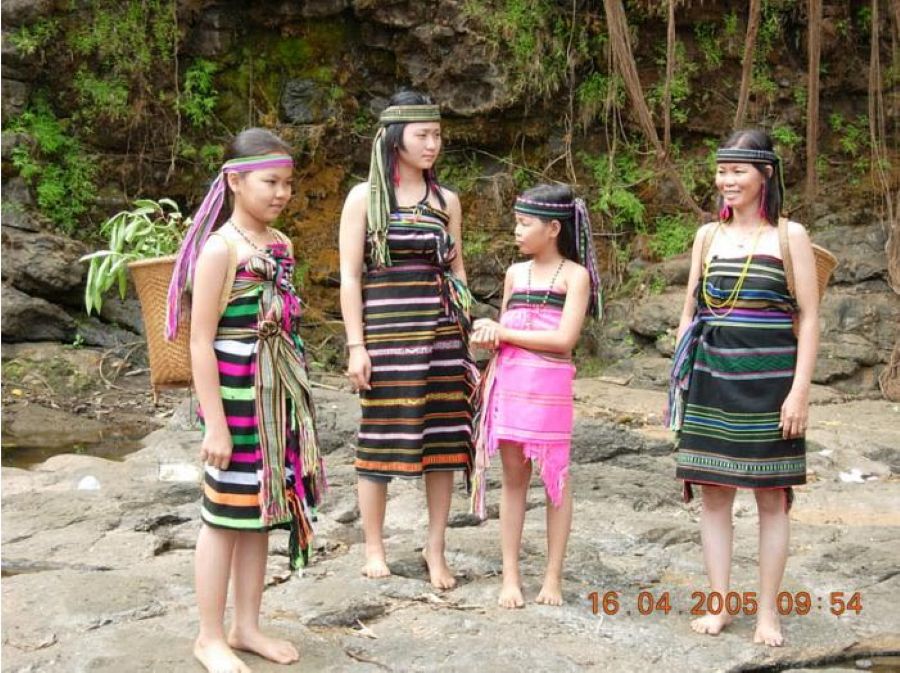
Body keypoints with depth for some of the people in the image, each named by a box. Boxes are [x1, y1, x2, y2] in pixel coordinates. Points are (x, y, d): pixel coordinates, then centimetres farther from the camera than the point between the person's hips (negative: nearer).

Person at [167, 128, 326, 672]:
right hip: (237, 399, -7)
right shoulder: (220, 248, -14)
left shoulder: (282, 244, 9)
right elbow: (201, 341, -16)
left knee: (263, 512, 13)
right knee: (228, 516, 3)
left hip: (280, 397, 7)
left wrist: (294, 400, 16)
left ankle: (246, 627, 25)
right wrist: (215, 423, -18)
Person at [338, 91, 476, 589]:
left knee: (442, 438, 3)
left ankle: (436, 549, 15)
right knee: (380, 437, 2)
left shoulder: (446, 200, 10)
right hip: (385, 331, -3)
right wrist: (356, 345, -9)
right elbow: (350, 276, -2)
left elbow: (456, 272, 14)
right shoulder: (364, 197, 0)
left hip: (440, 333, 3)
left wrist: (466, 336, 10)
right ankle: (374, 547, 16)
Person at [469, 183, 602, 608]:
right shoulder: (516, 273, 12)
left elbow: (564, 339, -12)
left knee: (555, 477, 3)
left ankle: (553, 577, 12)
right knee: (513, 477, 6)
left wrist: (503, 332, -8)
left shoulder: (575, 275, -3)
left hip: (549, 386, -4)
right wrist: (487, 334, -2)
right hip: (508, 382, 4)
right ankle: (511, 576, 12)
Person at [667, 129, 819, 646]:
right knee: (714, 494, 5)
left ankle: (768, 612, 13)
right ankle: (720, 605, 15)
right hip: (713, 378, 3)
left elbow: (810, 318, -4)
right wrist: (682, 376, 10)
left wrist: (800, 390, -11)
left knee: (771, 497, 5)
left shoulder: (790, 236, -2)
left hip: (770, 378, -3)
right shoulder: (708, 236, 9)